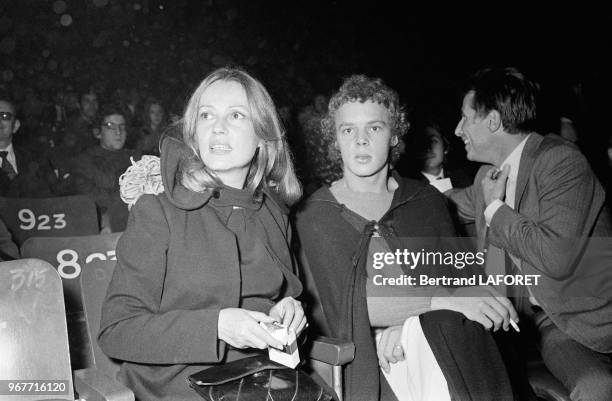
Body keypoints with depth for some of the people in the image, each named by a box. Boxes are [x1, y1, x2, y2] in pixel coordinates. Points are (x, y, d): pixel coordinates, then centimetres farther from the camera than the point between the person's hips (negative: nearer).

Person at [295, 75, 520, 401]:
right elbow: (342, 303, -7)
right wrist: (444, 300, -13)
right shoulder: (312, 217, 5)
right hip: (369, 368, -2)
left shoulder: (428, 201, 15)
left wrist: (406, 326, -13)